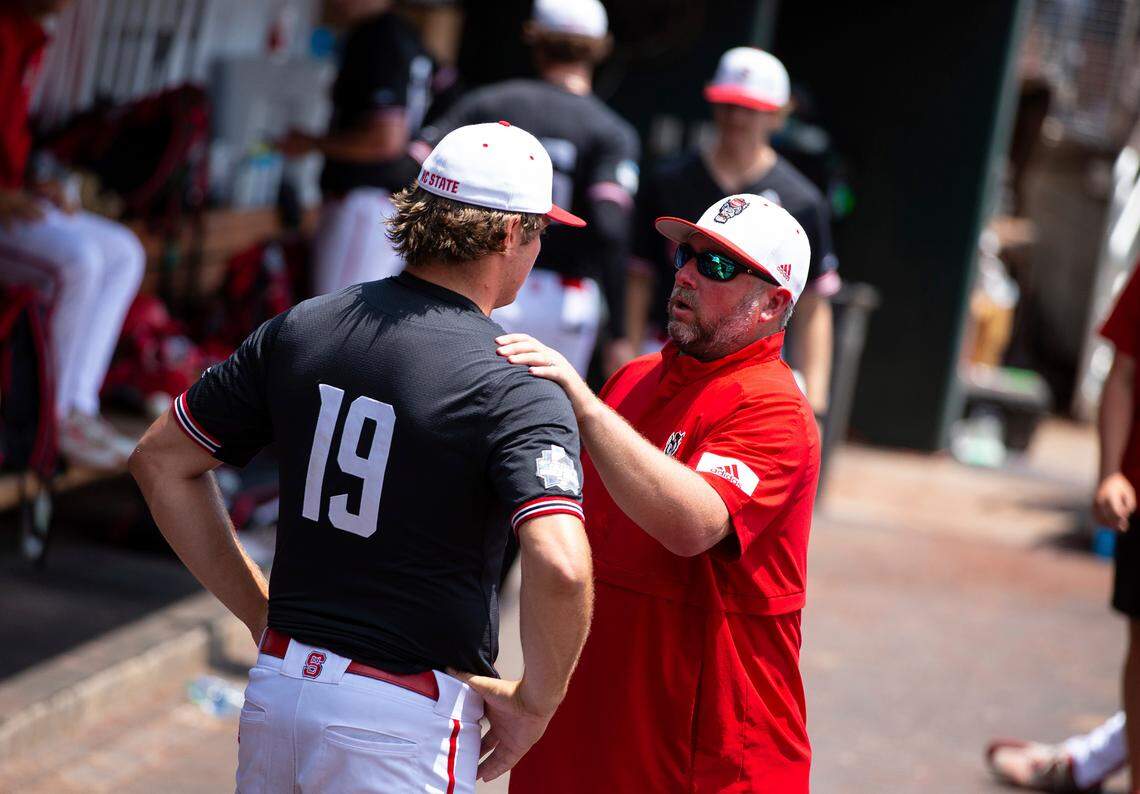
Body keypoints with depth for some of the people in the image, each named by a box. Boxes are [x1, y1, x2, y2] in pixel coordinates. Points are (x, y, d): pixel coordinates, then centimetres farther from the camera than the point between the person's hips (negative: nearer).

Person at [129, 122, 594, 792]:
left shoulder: (300, 329, 3)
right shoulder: (519, 390, -15)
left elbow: (160, 461, 12)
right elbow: (560, 567, -30)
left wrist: (260, 611, 14)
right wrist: (534, 703, -12)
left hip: (278, 682, 6)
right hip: (408, 714, -6)